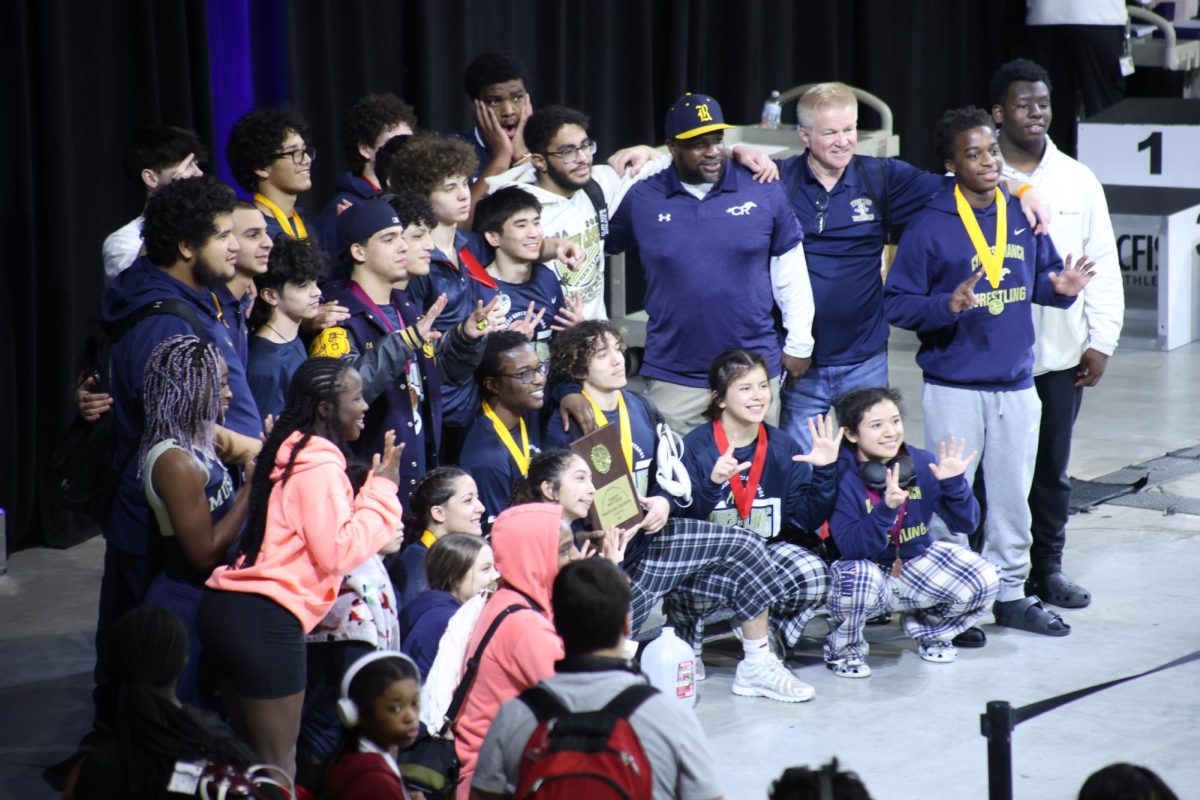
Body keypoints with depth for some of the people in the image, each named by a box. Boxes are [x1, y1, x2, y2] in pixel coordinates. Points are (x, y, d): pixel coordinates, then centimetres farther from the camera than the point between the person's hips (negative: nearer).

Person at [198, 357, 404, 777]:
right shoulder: (320, 467, -13)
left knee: (253, 753, 17)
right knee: (277, 762, -2)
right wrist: (382, 491, -10)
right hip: (267, 620, -9)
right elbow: (338, 551, -17)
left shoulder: (291, 452, 15)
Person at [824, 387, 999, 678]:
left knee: (984, 581, -16)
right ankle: (842, 648, -5)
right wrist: (886, 509, -44)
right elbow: (849, 547, -30)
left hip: (915, 563, 5)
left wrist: (954, 483, -23)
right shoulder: (842, 476, -21)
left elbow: (965, 524, -5)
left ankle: (926, 627, 17)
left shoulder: (922, 463, -7)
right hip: (866, 568, -5)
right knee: (860, 579, -39)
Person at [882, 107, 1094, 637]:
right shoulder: (930, 226, -10)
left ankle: (1011, 594, 26)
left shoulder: (1022, 217, 5)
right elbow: (896, 303, -11)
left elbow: (1042, 276, 14)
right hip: (954, 388, -5)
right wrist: (947, 306, -27)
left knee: (1013, 495, 14)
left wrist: (1061, 286, -8)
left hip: (1016, 384, 5)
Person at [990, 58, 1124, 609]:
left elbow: (1103, 267, 10)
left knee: (1051, 467, 10)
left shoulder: (1077, 181, 8)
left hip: (1061, 356, 3)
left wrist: (1101, 341, 3)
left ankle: (1048, 567, 21)